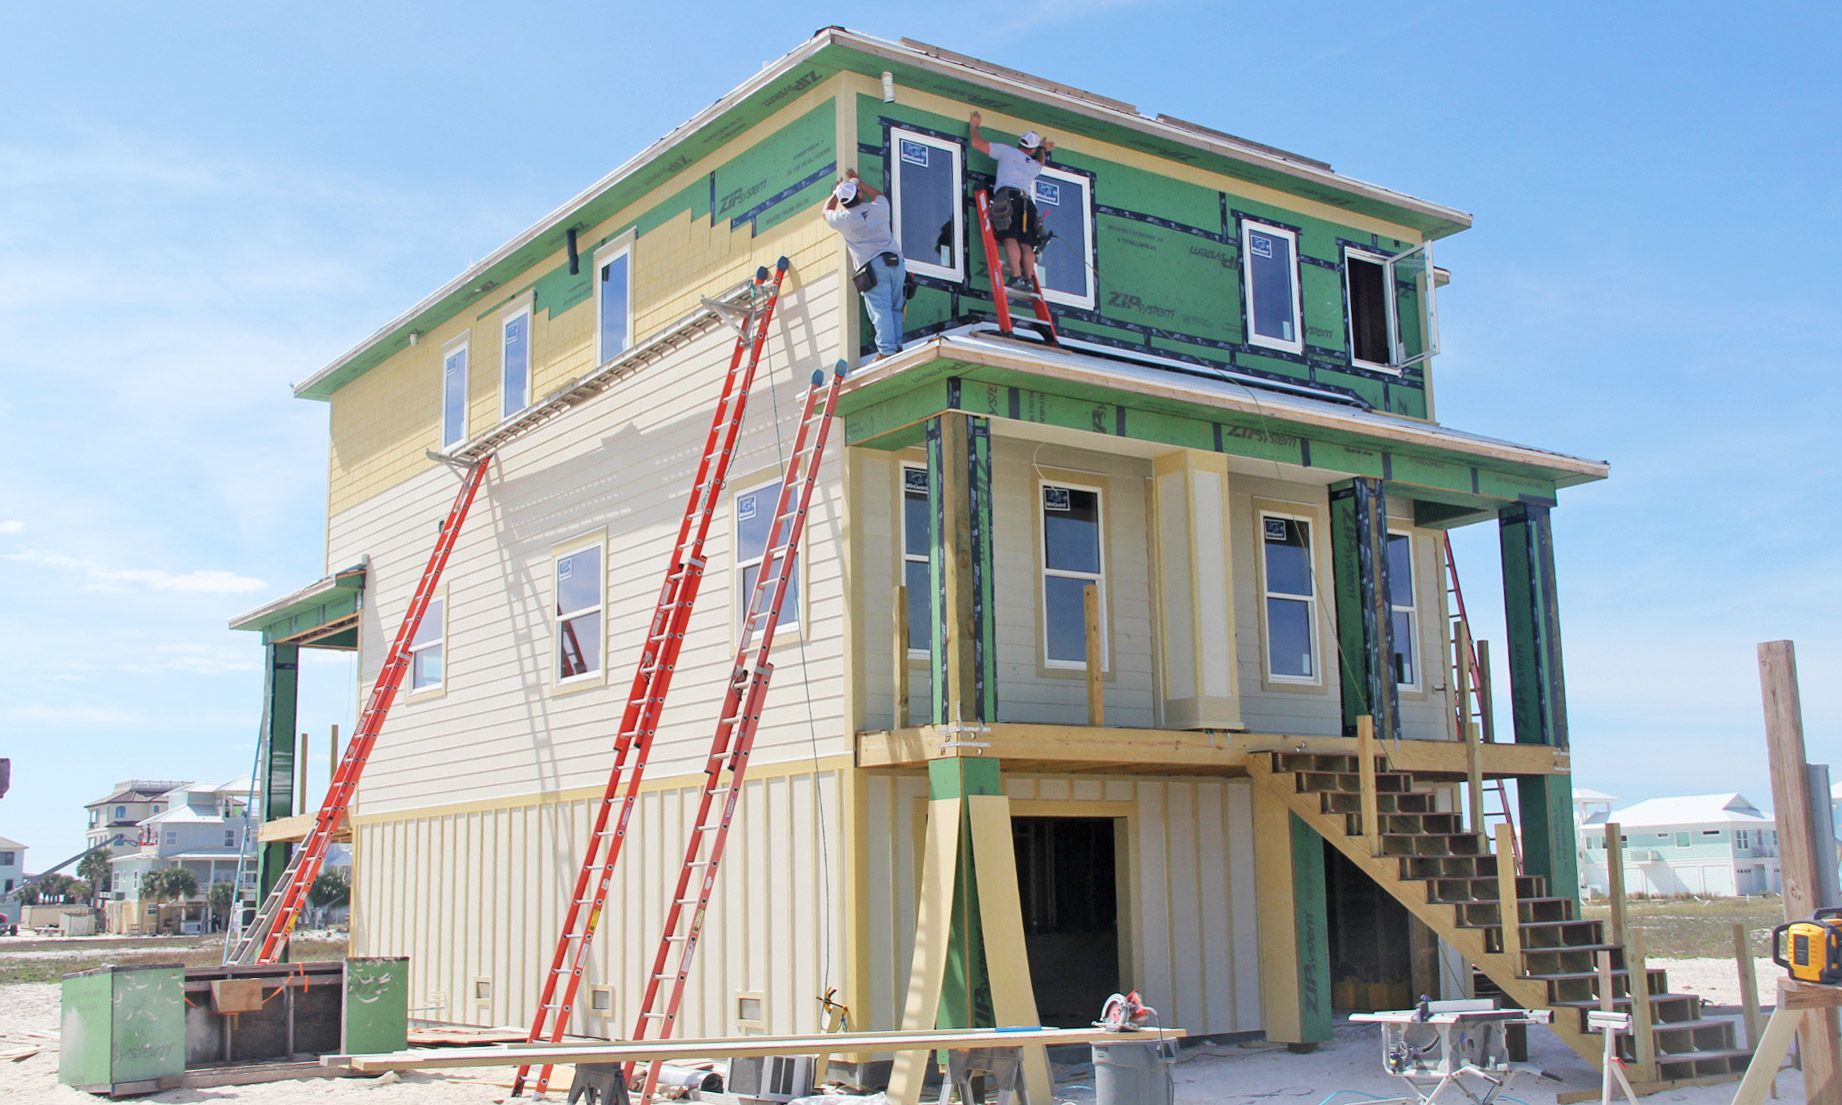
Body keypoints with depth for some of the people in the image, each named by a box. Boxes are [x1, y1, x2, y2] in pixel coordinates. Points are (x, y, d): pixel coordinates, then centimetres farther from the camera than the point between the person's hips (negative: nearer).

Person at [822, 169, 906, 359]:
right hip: (896, 261, 4)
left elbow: (826, 211, 27)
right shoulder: (878, 208, 7)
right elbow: (879, 195, 35)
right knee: (895, 308, 10)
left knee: (880, 309, -9)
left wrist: (836, 191, 39)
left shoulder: (844, 219, 2)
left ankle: (886, 351, -18)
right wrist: (859, 182, 43)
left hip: (872, 266, -3)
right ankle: (897, 346, 6)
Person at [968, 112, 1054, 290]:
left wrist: (973, 126, 34)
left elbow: (977, 143, 16)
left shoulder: (1006, 151, 17)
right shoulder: (1035, 165, 30)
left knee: (1010, 238, -16)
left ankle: (1016, 276, -30)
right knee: (1026, 243, -3)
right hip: (1027, 201, 4)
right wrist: (1043, 149, 78)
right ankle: (1029, 279, -19)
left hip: (1008, 196, -4)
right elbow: (1041, 161, 58)